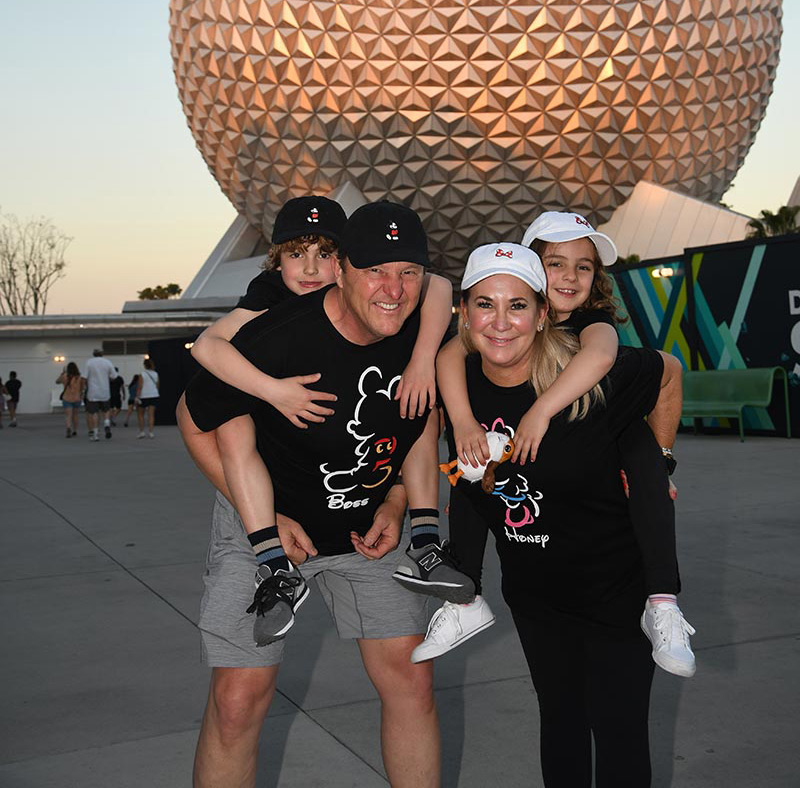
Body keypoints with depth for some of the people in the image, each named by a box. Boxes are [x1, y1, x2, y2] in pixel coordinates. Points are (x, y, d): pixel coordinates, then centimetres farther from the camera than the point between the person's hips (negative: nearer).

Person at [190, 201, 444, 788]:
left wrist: (395, 504, -2)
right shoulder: (275, 338, -27)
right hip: (265, 522, -4)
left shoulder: (427, 331, -12)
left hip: (370, 526, 4)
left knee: (411, 679, 2)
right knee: (239, 696, -5)